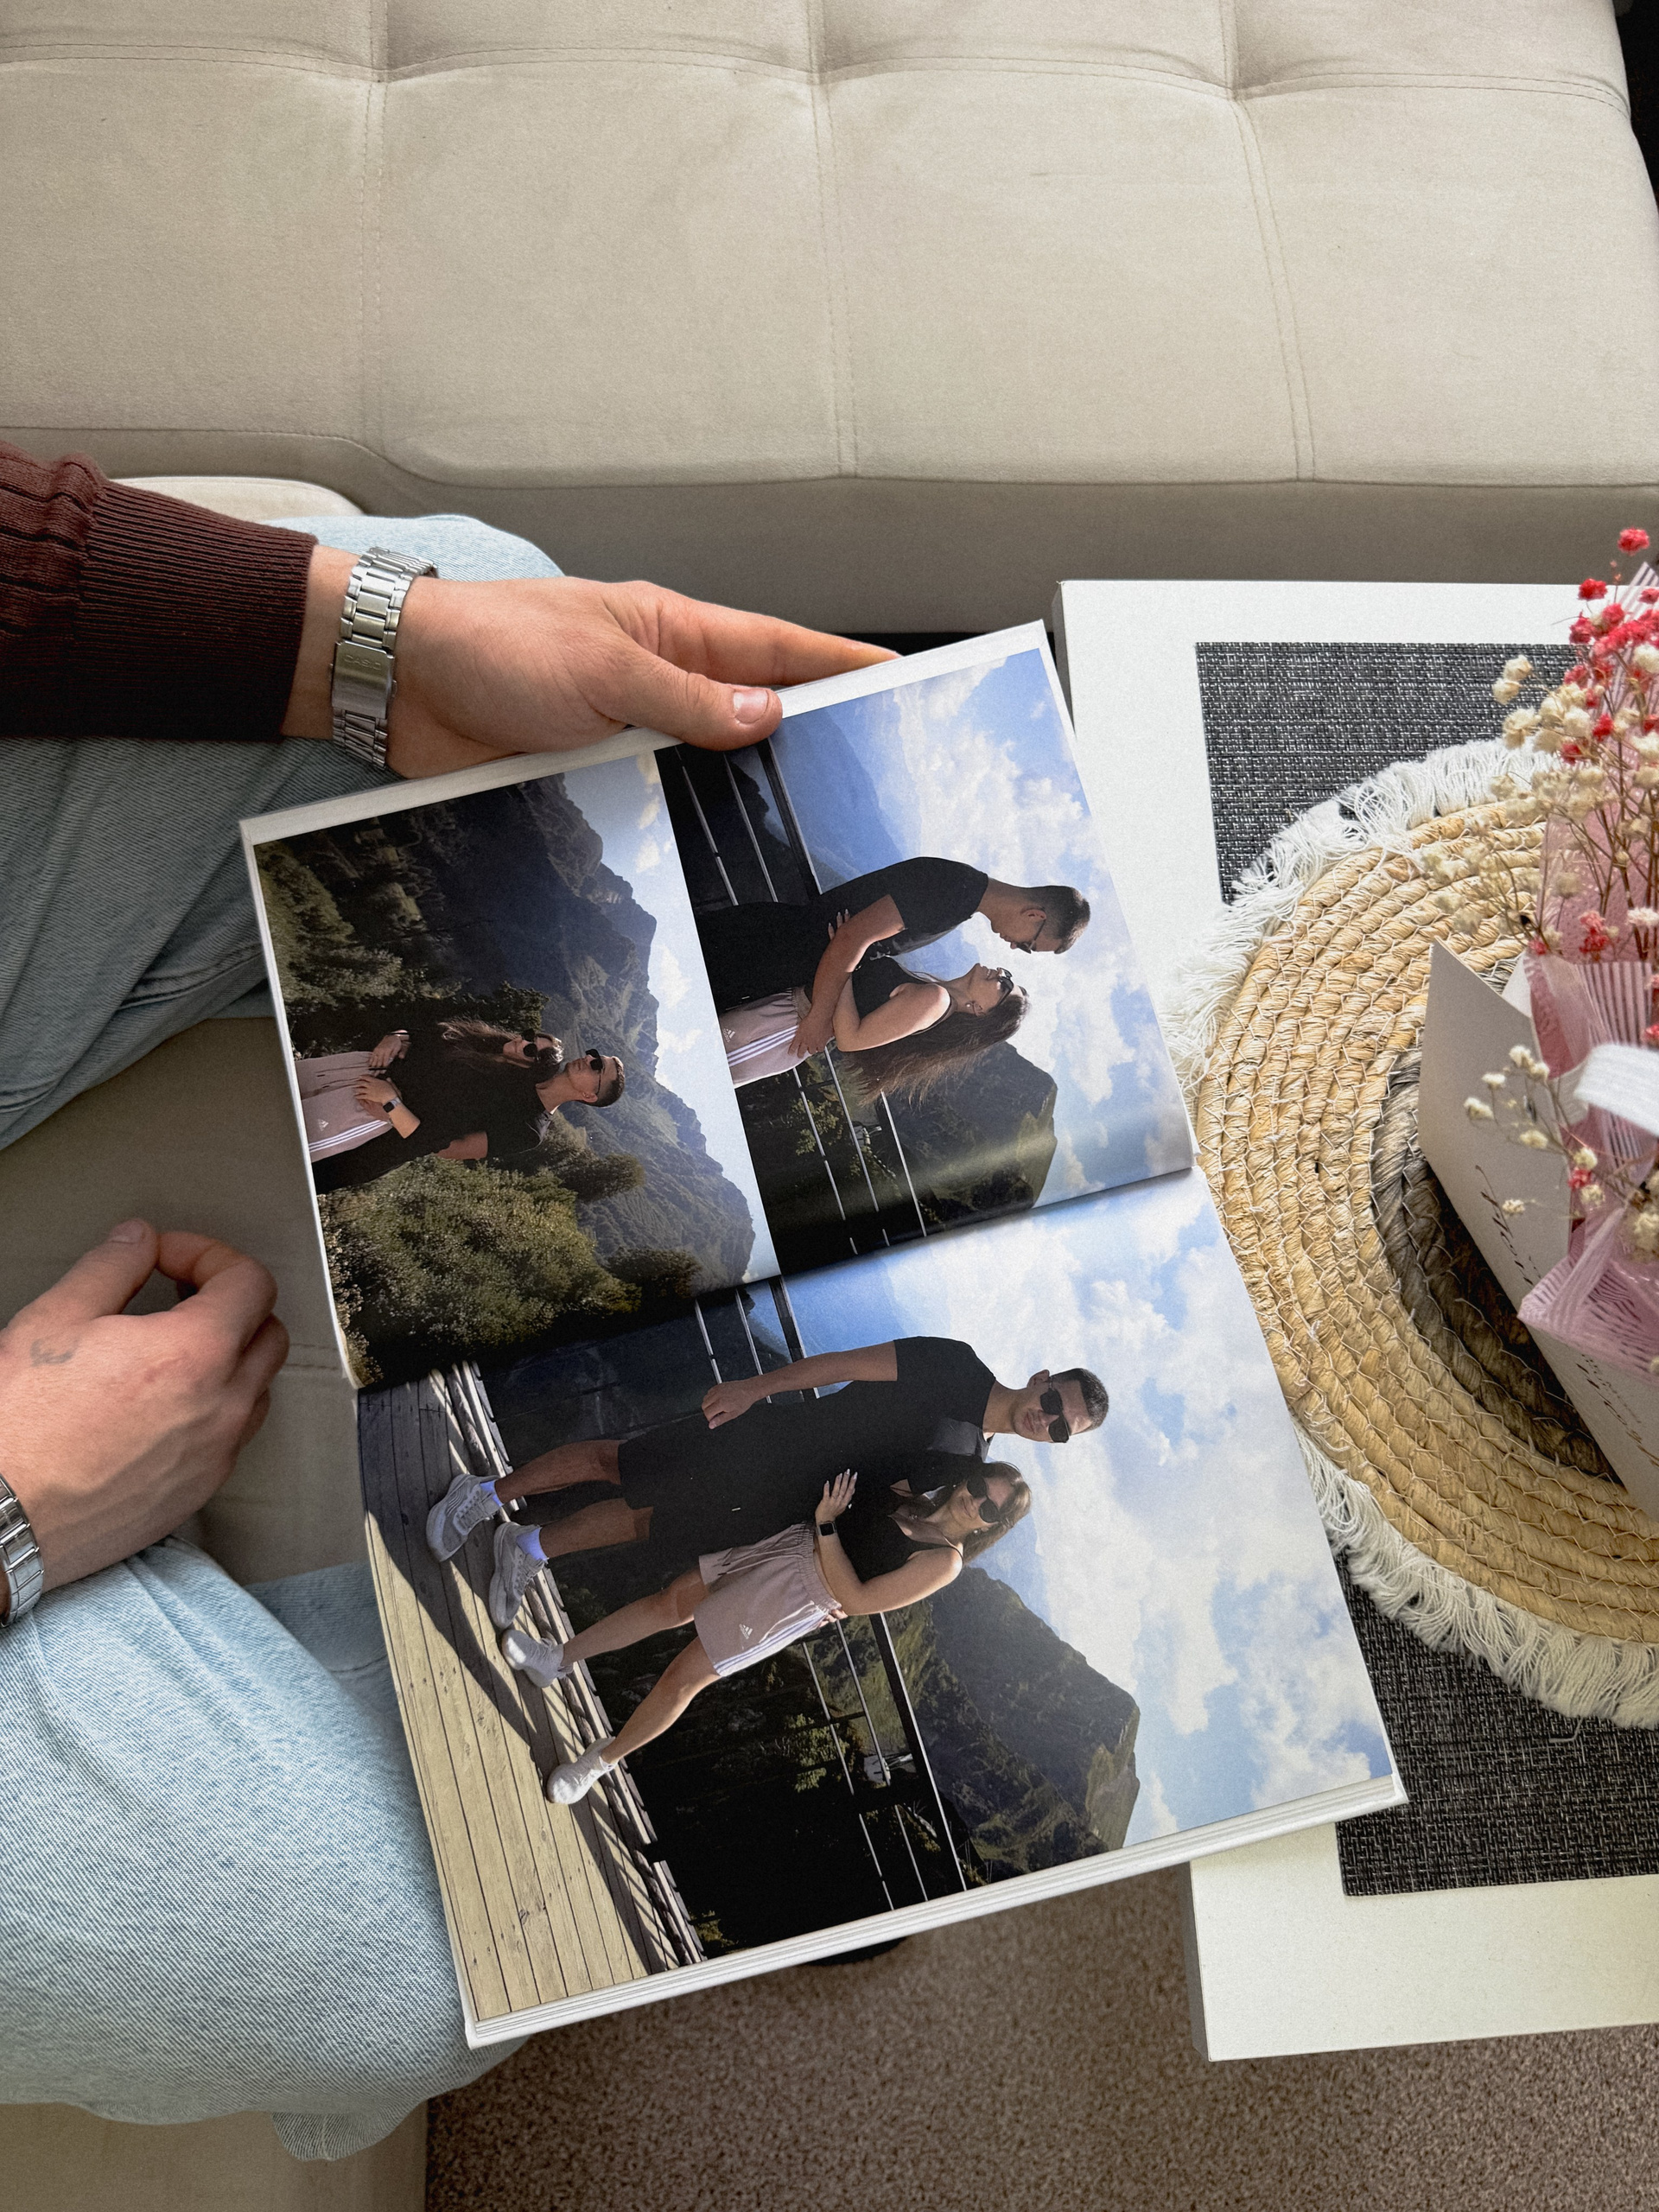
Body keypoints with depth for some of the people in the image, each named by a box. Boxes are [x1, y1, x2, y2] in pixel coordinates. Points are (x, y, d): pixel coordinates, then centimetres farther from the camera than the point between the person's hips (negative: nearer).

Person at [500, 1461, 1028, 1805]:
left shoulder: (942, 1562, -17)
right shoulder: (919, 1498, 2)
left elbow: (855, 1599, -19)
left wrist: (827, 1524, -21)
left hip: (796, 1600, -6)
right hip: (792, 1542, 6)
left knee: (681, 1680, -1)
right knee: (669, 1603, 7)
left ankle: (603, 1759, 21)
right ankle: (559, 1658, 24)